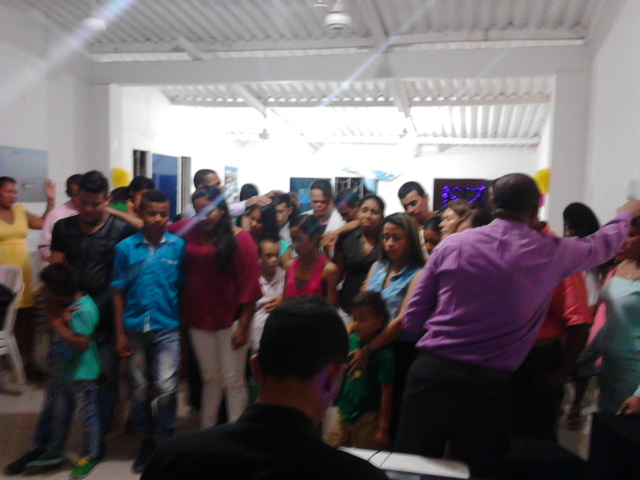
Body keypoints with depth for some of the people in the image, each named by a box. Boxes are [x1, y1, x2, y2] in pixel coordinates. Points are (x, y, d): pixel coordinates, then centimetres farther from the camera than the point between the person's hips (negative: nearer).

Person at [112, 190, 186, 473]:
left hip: (167, 328, -2)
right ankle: (146, 441, 31)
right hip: (135, 328, 2)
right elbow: (119, 292, 0)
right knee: (140, 390, 13)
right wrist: (120, 333, 0)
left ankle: (165, 441, 15)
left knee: (166, 388, -7)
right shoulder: (125, 247, -3)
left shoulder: (178, 246, -5)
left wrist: (186, 328, -3)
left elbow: (184, 289, -2)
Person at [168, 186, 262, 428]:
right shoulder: (188, 230, 0)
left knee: (233, 381, 5)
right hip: (199, 319, 4)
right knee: (210, 380, 16)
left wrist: (243, 327, -12)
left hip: (230, 321, -4)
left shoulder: (240, 239, -10)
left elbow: (249, 286, -11)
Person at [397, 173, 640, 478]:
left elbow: (412, 320, 2)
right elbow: (602, 245, 22)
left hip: (430, 373, 1)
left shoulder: (451, 245, -1)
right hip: (488, 385, -1)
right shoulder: (551, 254, -1)